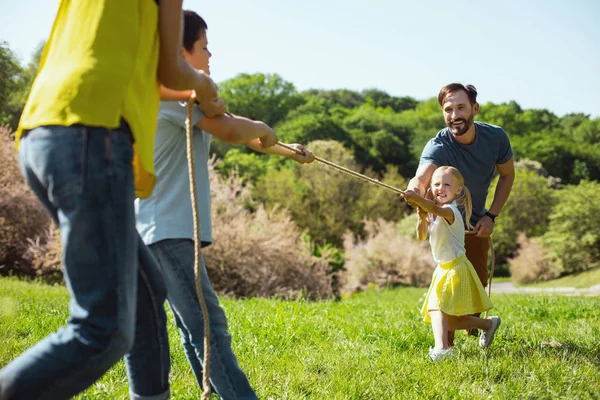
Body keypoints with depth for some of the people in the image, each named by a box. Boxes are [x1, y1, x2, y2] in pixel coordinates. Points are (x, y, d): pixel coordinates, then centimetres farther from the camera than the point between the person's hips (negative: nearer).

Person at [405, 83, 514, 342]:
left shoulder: (496, 137, -20)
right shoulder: (438, 146, -34)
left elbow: (507, 175, -2)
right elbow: (421, 178, -54)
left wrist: (491, 215, -10)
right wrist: (414, 190, -79)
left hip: (477, 222, 4)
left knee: (478, 281, 14)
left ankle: (474, 329, 40)